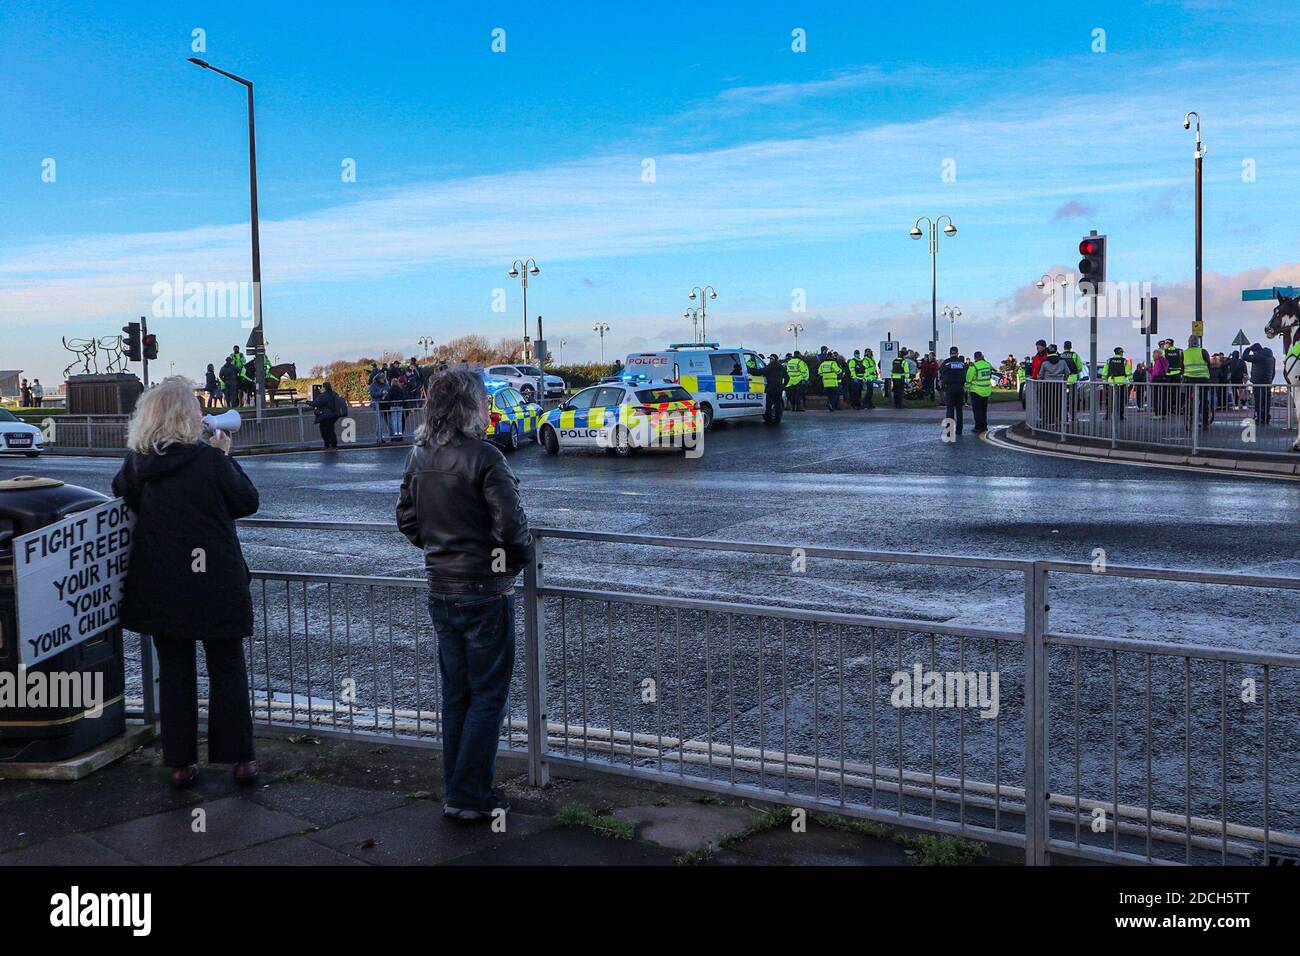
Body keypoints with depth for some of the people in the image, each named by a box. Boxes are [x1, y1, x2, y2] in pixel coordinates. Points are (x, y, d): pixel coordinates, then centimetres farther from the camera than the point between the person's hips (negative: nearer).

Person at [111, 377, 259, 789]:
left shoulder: (135, 464, -3)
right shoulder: (209, 459, -15)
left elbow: (121, 498, 16)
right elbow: (248, 501, -5)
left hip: (159, 590, 3)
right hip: (214, 585, -3)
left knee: (174, 672, 13)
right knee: (227, 670, 9)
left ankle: (181, 763, 17)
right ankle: (240, 759, 13)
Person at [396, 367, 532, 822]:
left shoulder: (419, 456, 4)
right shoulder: (483, 456, -17)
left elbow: (406, 519, 11)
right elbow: (512, 524, -20)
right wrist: (519, 559, -2)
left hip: (440, 590, 7)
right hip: (484, 591, -7)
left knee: (455, 693, 16)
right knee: (487, 695, 4)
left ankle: (455, 791, 24)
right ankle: (469, 797, 6)